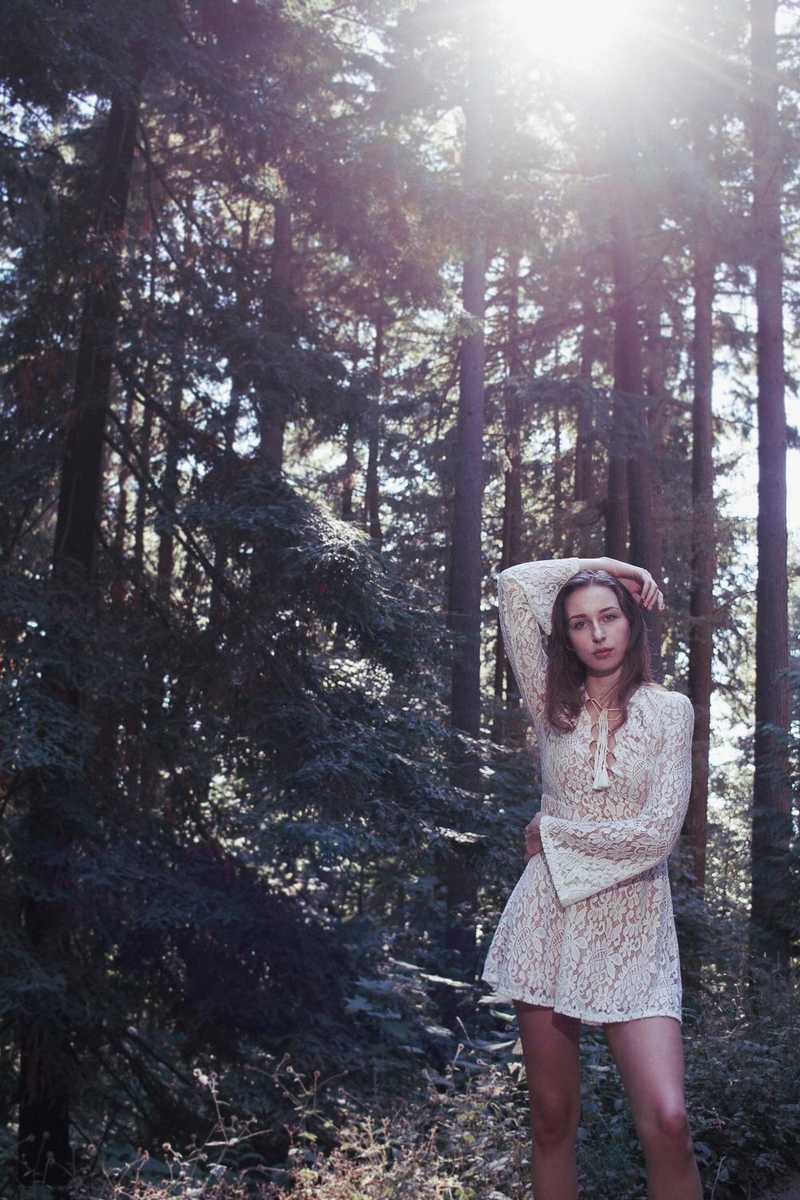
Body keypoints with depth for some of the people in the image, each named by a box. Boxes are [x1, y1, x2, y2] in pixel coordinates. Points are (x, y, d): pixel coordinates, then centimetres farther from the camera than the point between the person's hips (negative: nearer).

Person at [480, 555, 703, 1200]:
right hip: (550, 918, 3)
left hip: (632, 928, -2)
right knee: (552, 1120, 7)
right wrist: (596, 564, 10)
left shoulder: (669, 709, 1)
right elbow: (514, 586, 4)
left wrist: (552, 832, -2)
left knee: (668, 1121, -16)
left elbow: (658, 831, -10)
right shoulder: (555, 705, 8)